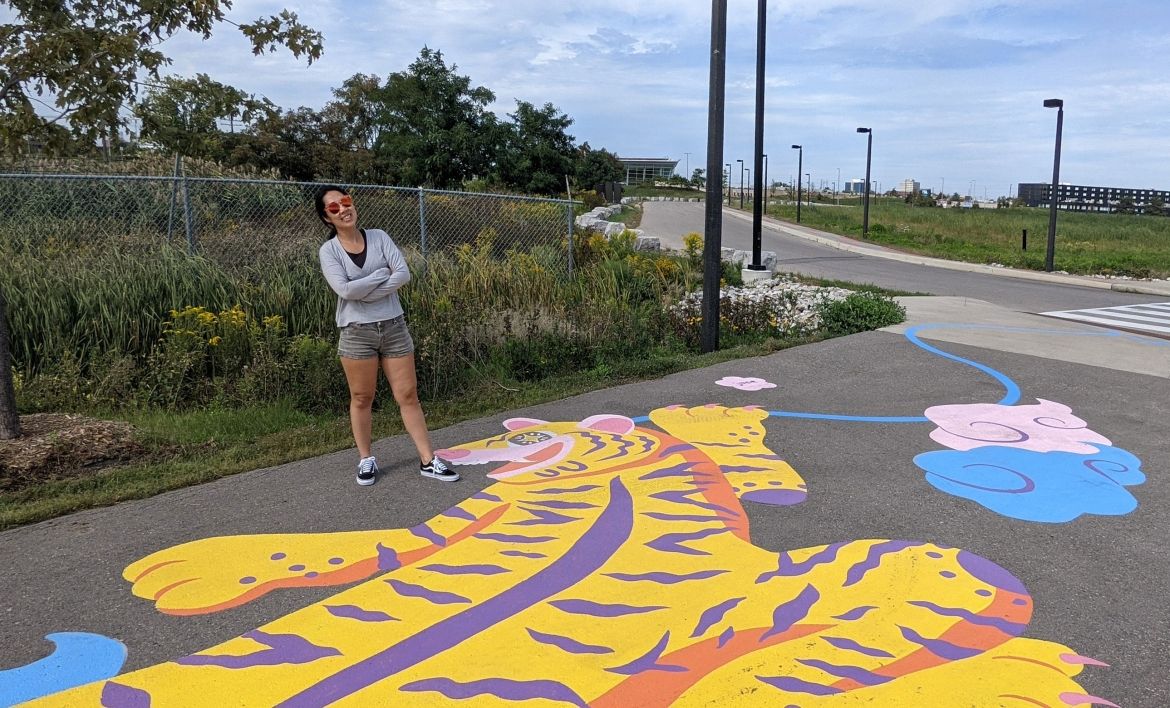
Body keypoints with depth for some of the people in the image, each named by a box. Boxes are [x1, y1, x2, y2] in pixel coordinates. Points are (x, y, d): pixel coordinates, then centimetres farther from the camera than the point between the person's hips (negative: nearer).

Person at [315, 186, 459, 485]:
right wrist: (382, 274, -10)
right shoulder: (328, 250, -4)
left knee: (408, 395, 4)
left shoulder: (379, 237, 3)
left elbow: (404, 273, -9)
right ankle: (366, 459, 23)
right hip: (356, 333, -2)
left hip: (394, 327, 2)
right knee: (361, 399, 8)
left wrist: (367, 291, -16)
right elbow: (345, 289, -19)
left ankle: (428, 460, 8)